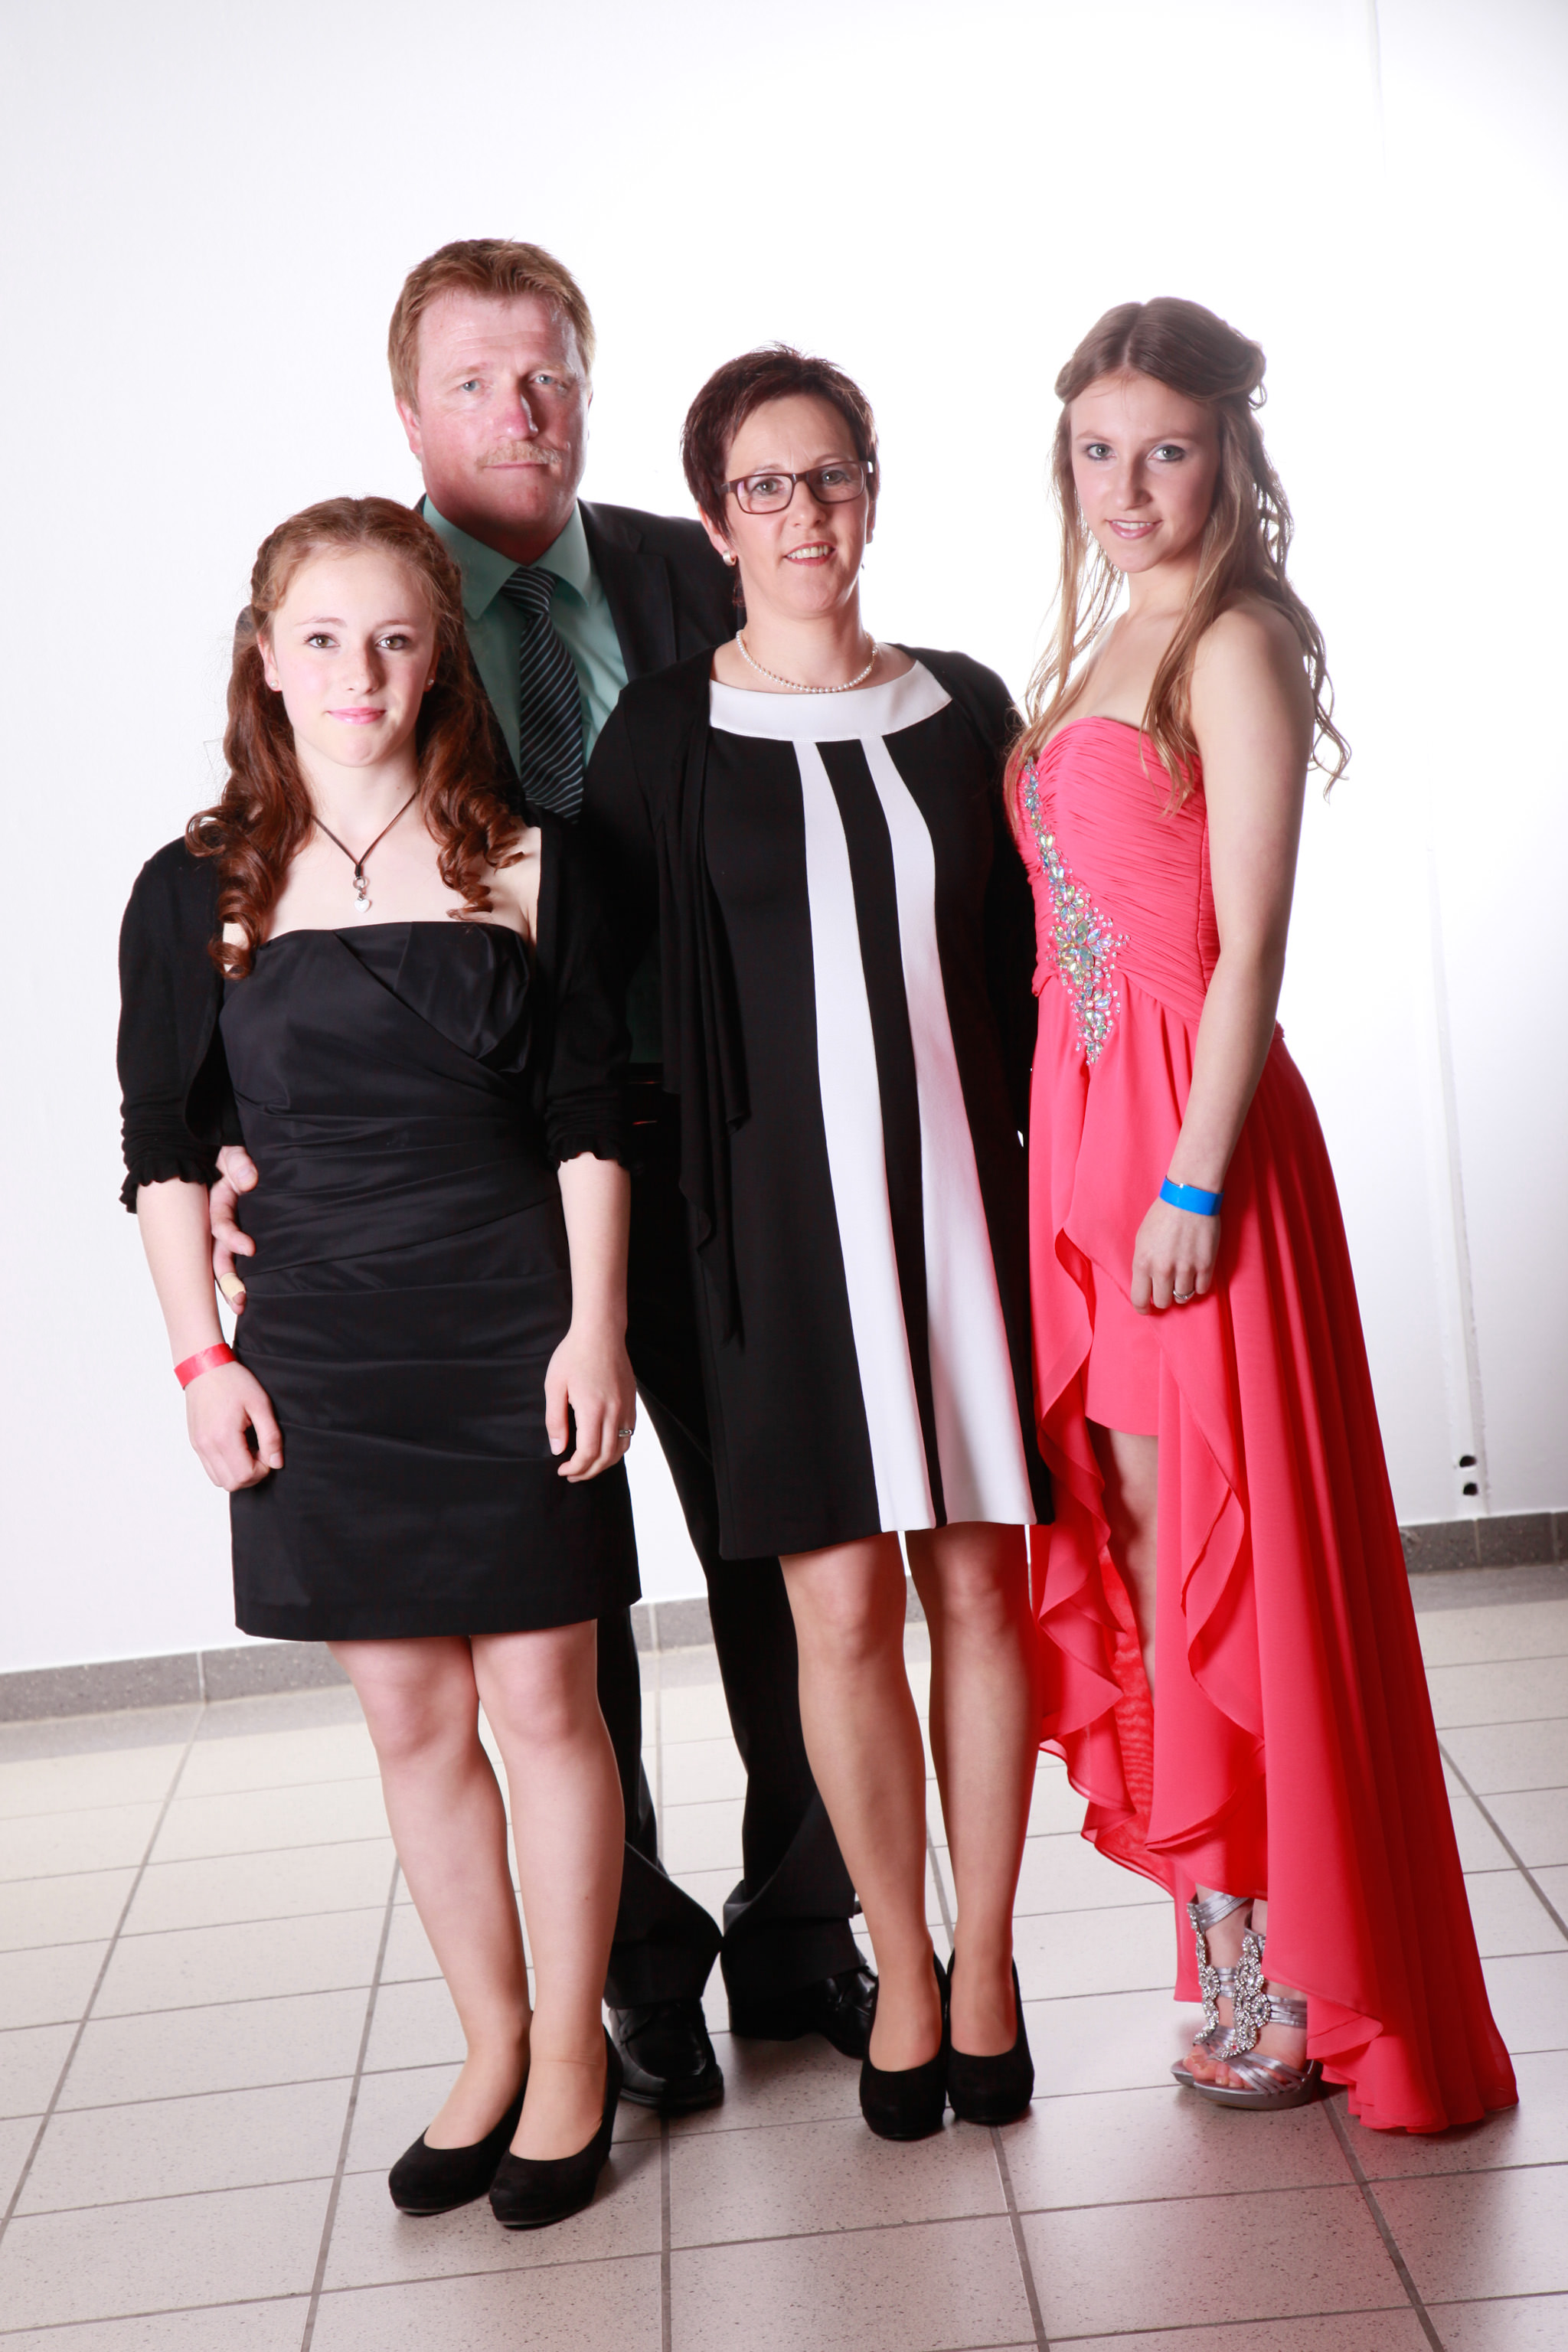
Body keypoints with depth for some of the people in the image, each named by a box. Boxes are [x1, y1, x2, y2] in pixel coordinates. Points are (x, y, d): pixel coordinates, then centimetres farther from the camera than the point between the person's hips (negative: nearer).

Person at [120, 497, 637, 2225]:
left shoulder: (525, 870, 0)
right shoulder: (197, 894, 2)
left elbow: (589, 1121, 1)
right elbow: (164, 1150, 4)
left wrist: (594, 1328, -6)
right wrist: (202, 1357, -1)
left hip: (513, 1337, -1)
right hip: (315, 1353, 2)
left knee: (542, 1697, 5)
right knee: (410, 1720, 9)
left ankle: (573, 2049, 22)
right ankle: (491, 2048, 26)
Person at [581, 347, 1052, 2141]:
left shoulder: (964, 708, 9)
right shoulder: (667, 736, 1)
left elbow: (1021, 961, 12)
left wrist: (1045, 1167, 7)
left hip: (962, 1189, 2)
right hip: (786, 1210, -2)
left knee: (979, 1587, 5)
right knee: (843, 1605, 1)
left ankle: (985, 1957, 20)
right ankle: (901, 1971, 18)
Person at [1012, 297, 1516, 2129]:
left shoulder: (1236, 650, -8)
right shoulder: (1098, 655, 17)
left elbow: (1250, 945, -14)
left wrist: (1194, 1182, -18)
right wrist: (1091, 1155, 10)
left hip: (1193, 1129, -8)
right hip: (1081, 1122, 8)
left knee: (1220, 1535, -1)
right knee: (1129, 1527, 11)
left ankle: (1293, 1986, 13)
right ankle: (1233, 1954, 24)